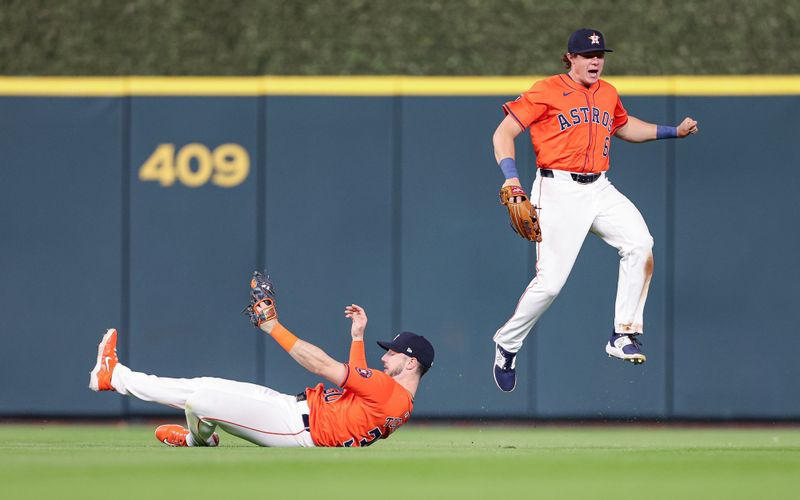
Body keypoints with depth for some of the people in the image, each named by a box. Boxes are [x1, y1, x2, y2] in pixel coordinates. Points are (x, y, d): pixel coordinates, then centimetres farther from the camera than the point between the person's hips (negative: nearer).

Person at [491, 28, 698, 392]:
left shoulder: (608, 94, 15)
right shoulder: (546, 92, -4)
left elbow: (625, 127, 35)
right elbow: (503, 133, -6)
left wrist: (674, 131, 24)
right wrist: (511, 177, -20)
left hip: (599, 189, 6)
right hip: (559, 191, -6)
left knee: (639, 243, -18)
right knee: (550, 281, -11)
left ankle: (623, 335, -10)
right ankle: (507, 344, 13)